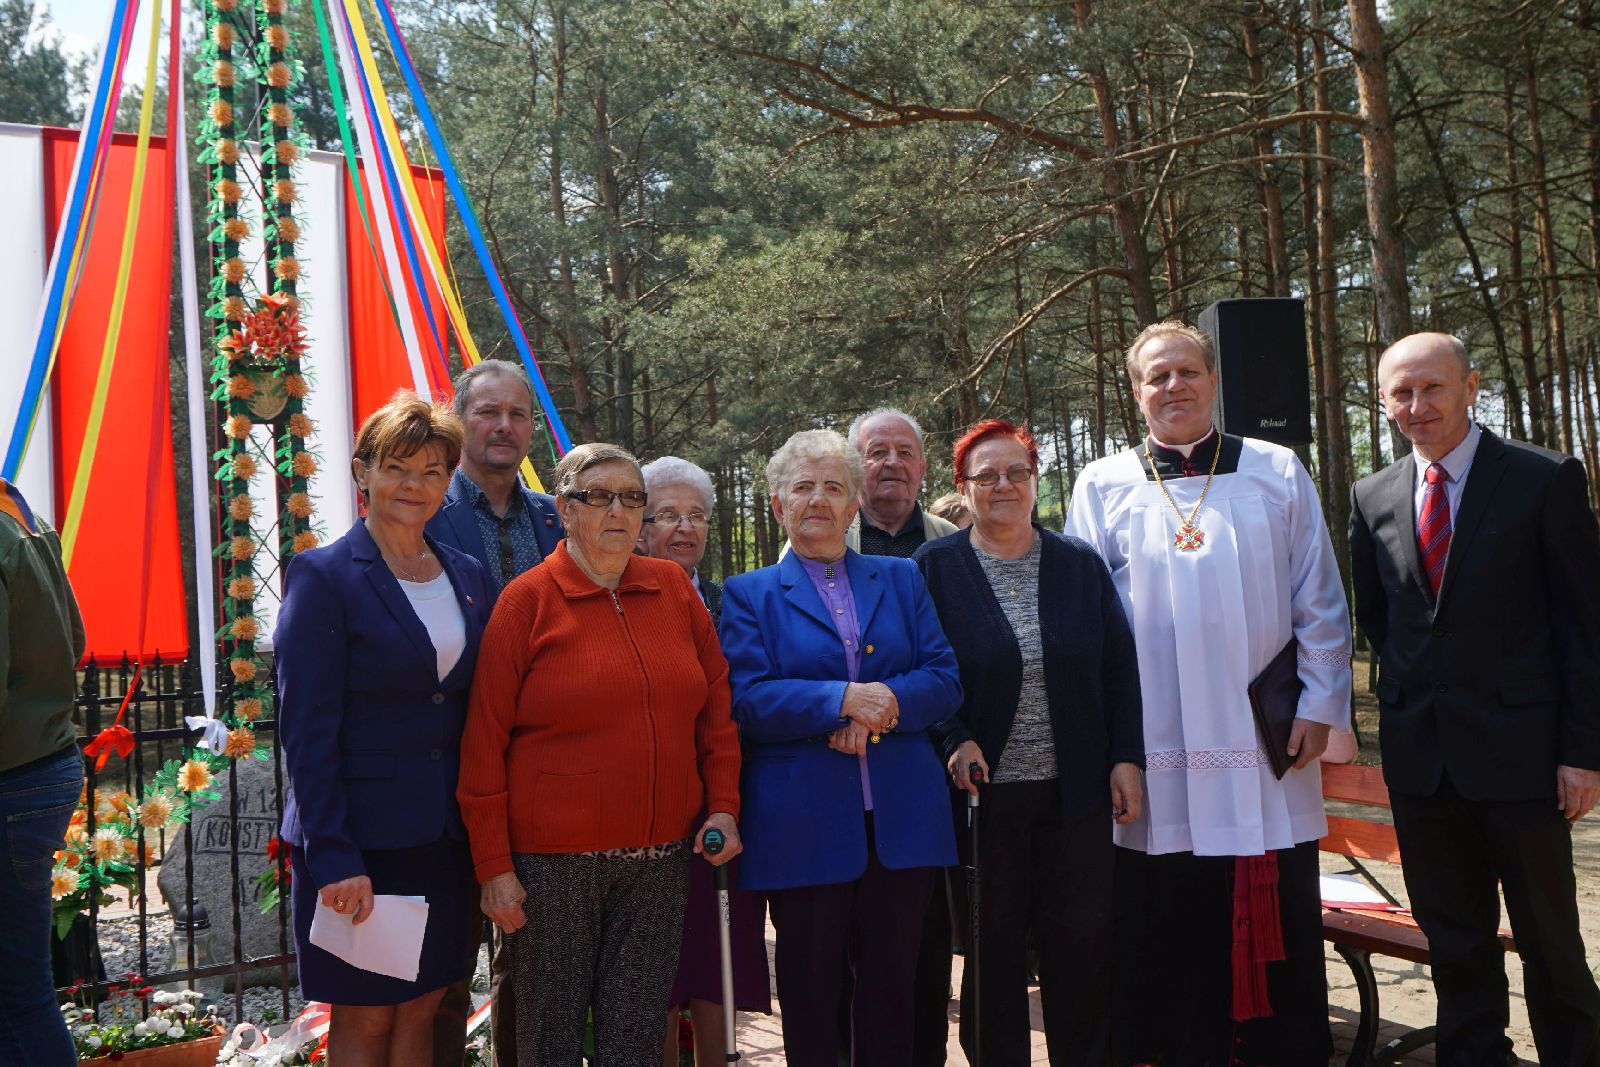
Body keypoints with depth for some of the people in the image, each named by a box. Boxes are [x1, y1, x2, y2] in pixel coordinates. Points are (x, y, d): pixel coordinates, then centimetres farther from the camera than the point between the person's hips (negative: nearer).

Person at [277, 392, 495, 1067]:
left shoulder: (468, 577, 8)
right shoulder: (323, 576, -9)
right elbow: (306, 730, -13)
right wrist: (335, 858, -17)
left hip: (445, 834, 5)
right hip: (361, 837, -5)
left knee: (421, 1007, 14)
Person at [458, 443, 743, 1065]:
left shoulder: (673, 588, 6)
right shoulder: (528, 600, -5)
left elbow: (715, 705, 11)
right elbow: (485, 741, -6)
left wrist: (723, 805, 3)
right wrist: (493, 866, -7)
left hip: (661, 856, 3)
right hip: (553, 859, -3)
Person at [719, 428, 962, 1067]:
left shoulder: (902, 580, 14)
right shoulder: (749, 594, 6)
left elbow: (944, 679, 3)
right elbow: (747, 700, -7)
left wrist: (883, 706, -15)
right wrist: (844, 699, -18)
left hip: (902, 817, 2)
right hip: (802, 822, -2)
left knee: (892, 985, 10)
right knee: (810, 990, 9)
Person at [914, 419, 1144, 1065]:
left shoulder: (1081, 564, 6)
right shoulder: (934, 568, -2)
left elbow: (1119, 668, 7)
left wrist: (1127, 758, 0)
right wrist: (954, 741, -15)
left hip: (1076, 793, 2)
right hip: (984, 793, -2)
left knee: (1082, 947, 9)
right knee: (993, 951, 9)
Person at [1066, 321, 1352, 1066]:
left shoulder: (1278, 473, 8)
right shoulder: (1102, 486, 6)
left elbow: (1320, 605, 7)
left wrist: (1320, 705, 1)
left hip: (1266, 752, 1)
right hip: (1158, 760, 0)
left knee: (1282, 931, 8)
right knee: (1170, 939, 7)